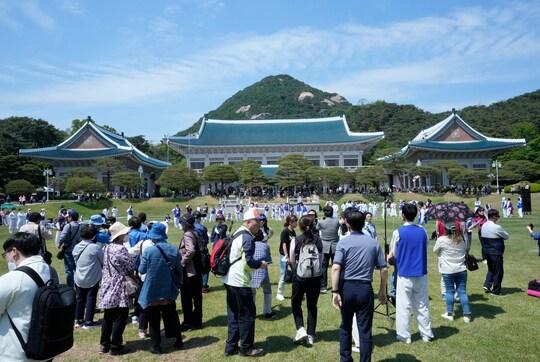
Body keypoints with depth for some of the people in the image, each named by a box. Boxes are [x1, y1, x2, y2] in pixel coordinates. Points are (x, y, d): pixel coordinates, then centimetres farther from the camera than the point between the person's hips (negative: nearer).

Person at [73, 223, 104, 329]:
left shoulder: (76, 247, 0)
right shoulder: (96, 247, -18)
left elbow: (75, 262, 9)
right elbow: (103, 262, -7)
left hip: (79, 278, 5)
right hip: (93, 278, -5)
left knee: (79, 298, 16)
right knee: (91, 299, 4)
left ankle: (78, 320, 25)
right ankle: (88, 322, 8)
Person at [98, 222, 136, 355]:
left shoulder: (107, 248, 9)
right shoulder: (121, 249, -18)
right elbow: (132, 266, -12)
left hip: (107, 287, 9)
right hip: (119, 289, -8)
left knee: (108, 317, 16)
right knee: (120, 318, 2)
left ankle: (104, 344, 25)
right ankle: (115, 347, 9)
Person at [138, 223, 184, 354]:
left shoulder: (148, 250, -16)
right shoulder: (174, 249, -4)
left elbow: (142, 270, -5)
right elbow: (179, 269, 3)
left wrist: (142, 258, 13)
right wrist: (177, 284, 16)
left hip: (152, 291, -4)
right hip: (169, 290, 4)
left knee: (154, 320, 9)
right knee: (172, 316, 19)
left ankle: (156, 346, 18)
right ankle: (178, 341, 28)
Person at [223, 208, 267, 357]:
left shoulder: (238, 233, 13)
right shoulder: (247, 237, -17)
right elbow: (248, 261, -23)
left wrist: (257, 263, 15)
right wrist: (261, 264, -6)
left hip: (230, 280, 10)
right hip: (240, 282, -10)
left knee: (233, 314, 15)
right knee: (247, 314, 3)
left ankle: (231, 346, 22)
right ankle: (246, 348, 14)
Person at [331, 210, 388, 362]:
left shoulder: (343, 242, -5)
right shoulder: (374, 243, 3)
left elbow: (336, 268, -16)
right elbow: (383, 269, 3)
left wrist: (335, 291, -15)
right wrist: (383, 291, 13)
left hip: (346, 287, 0)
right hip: (365, 288, 1)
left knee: (345, 327, 18)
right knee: (365, 330, 8)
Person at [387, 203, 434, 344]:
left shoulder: (398, 232, -10)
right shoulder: (423, 231, 2)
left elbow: (392, 254, -2)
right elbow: (423, 251, 12)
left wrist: (389, 256, 19)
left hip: (405, 274, -4)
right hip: (421, 274, 4)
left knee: (403, 306, 5)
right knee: (422, 305, 15)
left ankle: (404, 335, 11)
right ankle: (426, 334, 24)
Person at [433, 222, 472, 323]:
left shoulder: (441, 240, -12)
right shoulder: (461, 239, 1)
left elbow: (435, 251, 2)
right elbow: (466, 250, 17)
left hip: (448, 270, -3)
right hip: (461, 269, 3)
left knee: (449, 291, 7)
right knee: (462, 292, 7)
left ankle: (449, 314, 15)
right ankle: (466, 314, 10)